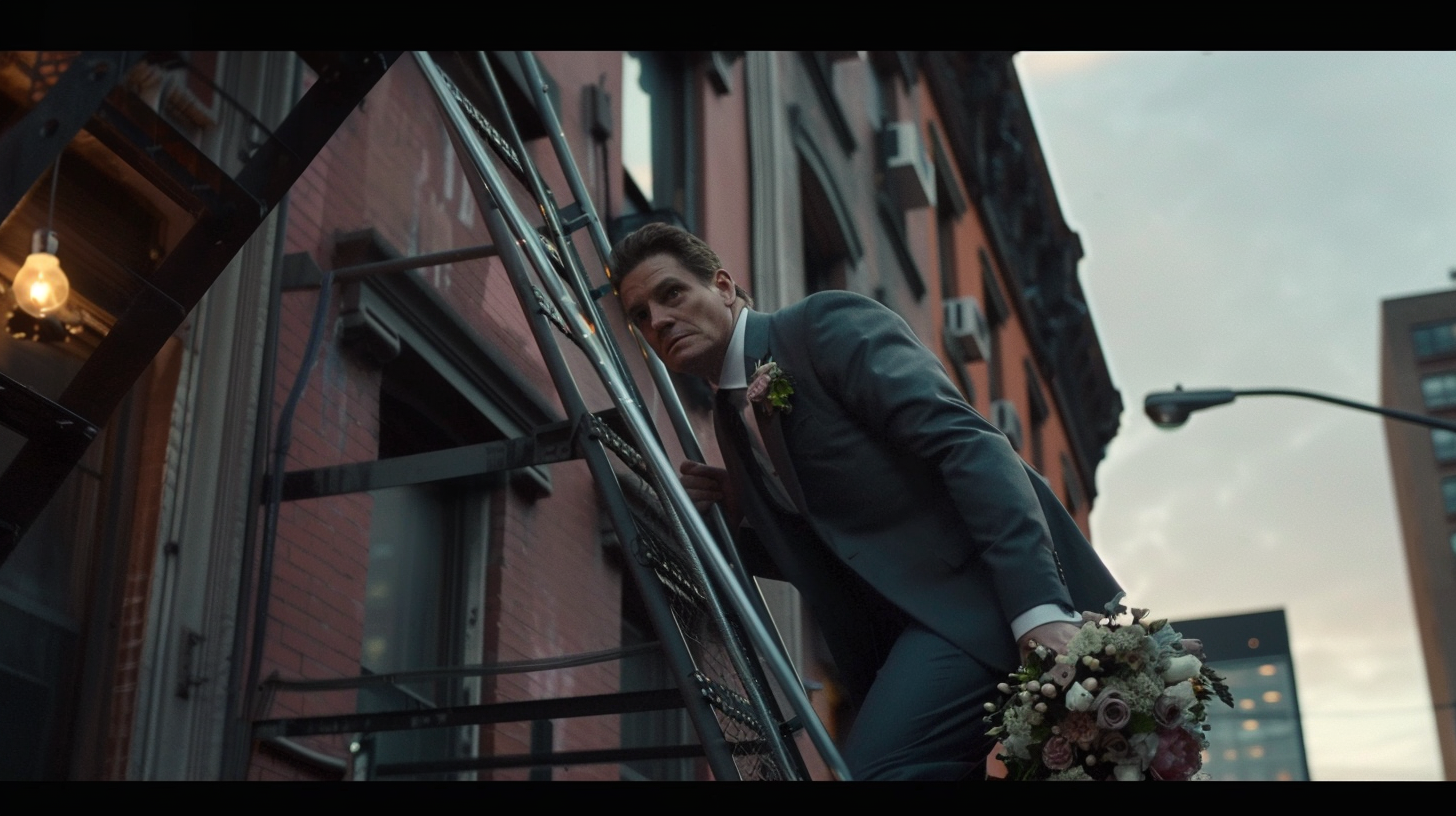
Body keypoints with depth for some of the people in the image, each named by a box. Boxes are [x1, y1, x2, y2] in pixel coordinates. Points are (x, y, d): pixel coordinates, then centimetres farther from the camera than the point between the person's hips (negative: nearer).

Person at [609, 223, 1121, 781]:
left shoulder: (828, 323, -6)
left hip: (989, 583, -8)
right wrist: (729, 514, 6)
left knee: (872, 768, -24)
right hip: (899, 631, 9)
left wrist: (1040, 606, -28)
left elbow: (966, 444, -18)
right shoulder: (731, 420, 17)